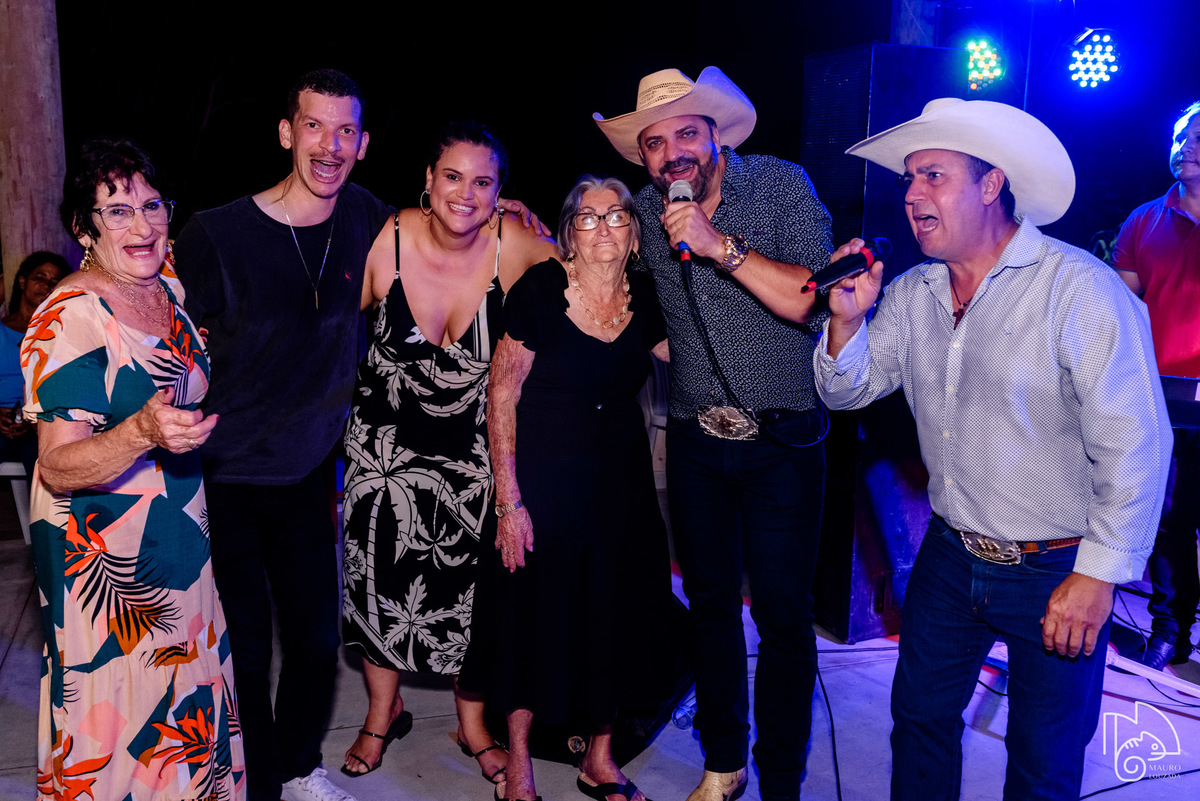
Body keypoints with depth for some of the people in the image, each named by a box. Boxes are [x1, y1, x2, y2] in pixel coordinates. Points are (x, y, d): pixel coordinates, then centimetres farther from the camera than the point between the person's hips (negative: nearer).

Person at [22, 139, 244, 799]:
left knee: (184, 700, 18)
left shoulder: (168, 288, 4)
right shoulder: (68, 319, -19)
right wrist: (144, 432, -38)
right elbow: (58, 468, -24)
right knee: (117, 712, 4)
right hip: (102, 556, -7)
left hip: (182, 540, 7)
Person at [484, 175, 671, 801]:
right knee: (538, 612, 3)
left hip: (621, 481, 5)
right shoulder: (539, 291, -13)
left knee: (617, 613, 10)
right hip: (544, 479, -4)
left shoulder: (645, 299, 0)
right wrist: (509, 502, -14)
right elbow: (502, 397, -11)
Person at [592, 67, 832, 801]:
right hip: (696, 440, 4)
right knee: (710, 603, 14)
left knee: (783, 616, -1)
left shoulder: (781, 185, -9)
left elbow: (817, 301, -21)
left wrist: (722, 246, -26)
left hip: (783, 442, -4)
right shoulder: (647, 210, 2)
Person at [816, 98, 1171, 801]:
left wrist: (1098, 574, -19)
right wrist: (847, 320, -12)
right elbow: (848, 391, 7)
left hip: (1057, 572, -5)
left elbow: (1135, 444, -19)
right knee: (920, 716, 20)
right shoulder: (910, 293, 3)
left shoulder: (1079, 287, -18)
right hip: (951, 558, 5)